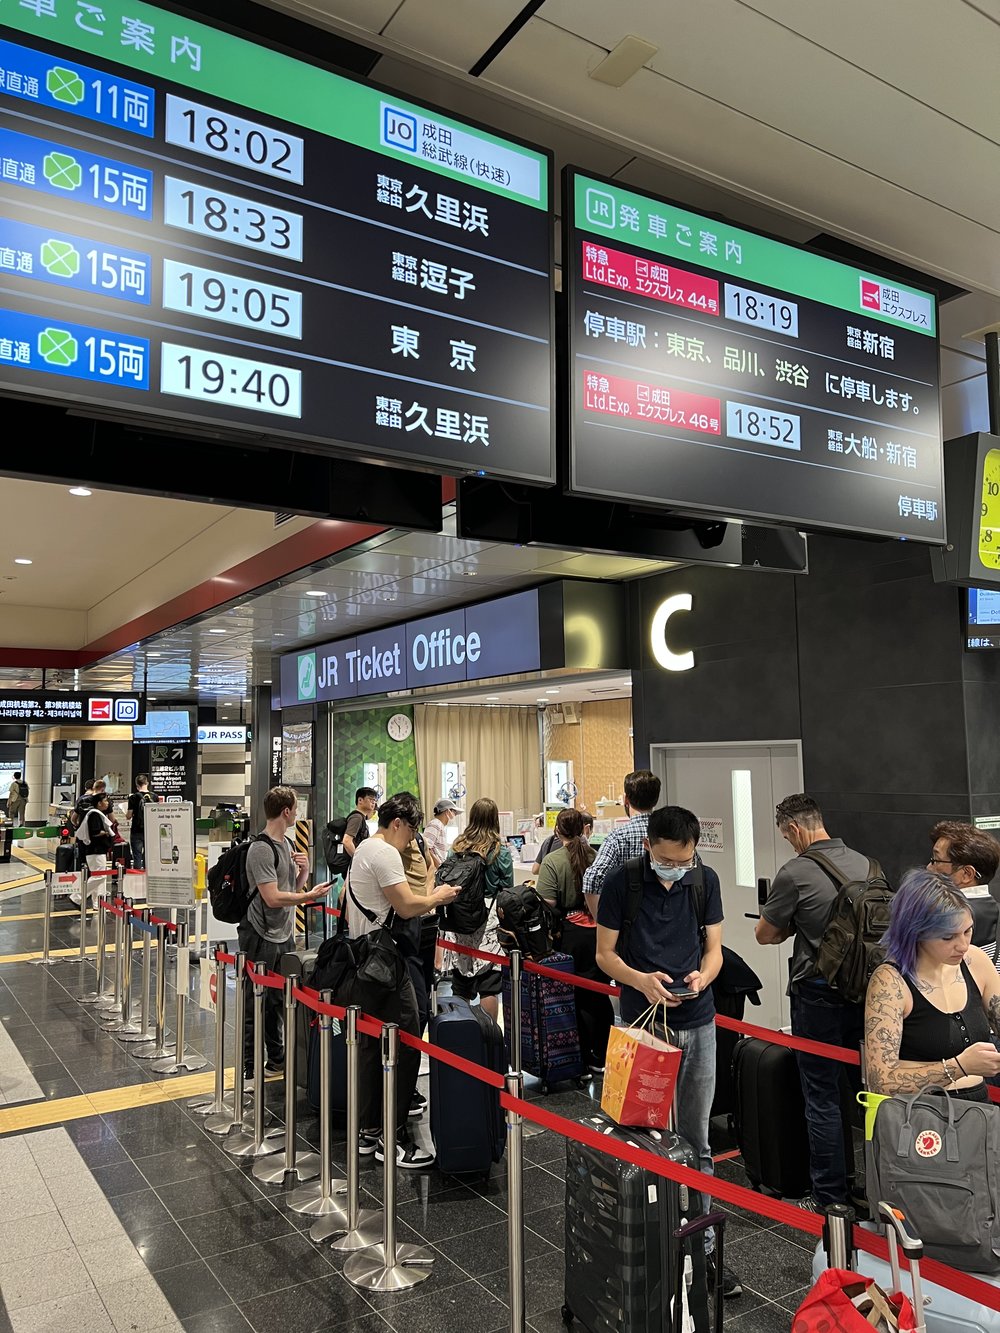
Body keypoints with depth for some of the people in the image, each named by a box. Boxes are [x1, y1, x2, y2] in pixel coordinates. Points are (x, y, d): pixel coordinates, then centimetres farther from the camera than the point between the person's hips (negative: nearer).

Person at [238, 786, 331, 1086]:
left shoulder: (286, 843, 11)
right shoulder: (261, 849, -17)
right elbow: (272, 897, -22)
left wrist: (304, 870, -1)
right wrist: (311, 896, -15)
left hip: (285, 935, 8)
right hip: (262, 938, -8)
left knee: (279, 1000, 17)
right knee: (256, 1004, 1)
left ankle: (277, 1058, 29)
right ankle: (249, 1070, 10)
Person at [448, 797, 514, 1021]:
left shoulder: (458, 845, 2)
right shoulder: (500, 849, -7)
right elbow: (508, 885, -2)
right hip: (491, 917, -4)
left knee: (460, 986, 15)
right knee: (489, 984, 1)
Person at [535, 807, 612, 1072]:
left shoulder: (552, 861, -10)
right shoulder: (597, 857, 1)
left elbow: (547, 904, -15)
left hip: (571, 934, -4)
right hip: (600, 933, 4)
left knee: (578, 999, 8)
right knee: (600, 996, 15)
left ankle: (588, 1059, 15)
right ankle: (604, 1056, 24)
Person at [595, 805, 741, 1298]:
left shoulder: (705, 879, -2)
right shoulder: (622, 880, -11)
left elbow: (713, 948, 4)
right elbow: (605, 953, -5)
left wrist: (702, 976, -17)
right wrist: (641, 980, -23)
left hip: (698, 1022, 3)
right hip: (643, 1022, -2)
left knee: (696, 1141, 13)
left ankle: (702, 1244, 25)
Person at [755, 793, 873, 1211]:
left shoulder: (795, 872, -15)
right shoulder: (863, 863, 2)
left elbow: (764, 934, -6)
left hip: (818, 995, -6)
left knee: (822, 1096, 5)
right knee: (866, 1087, 18)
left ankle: (830, 1197, 14)